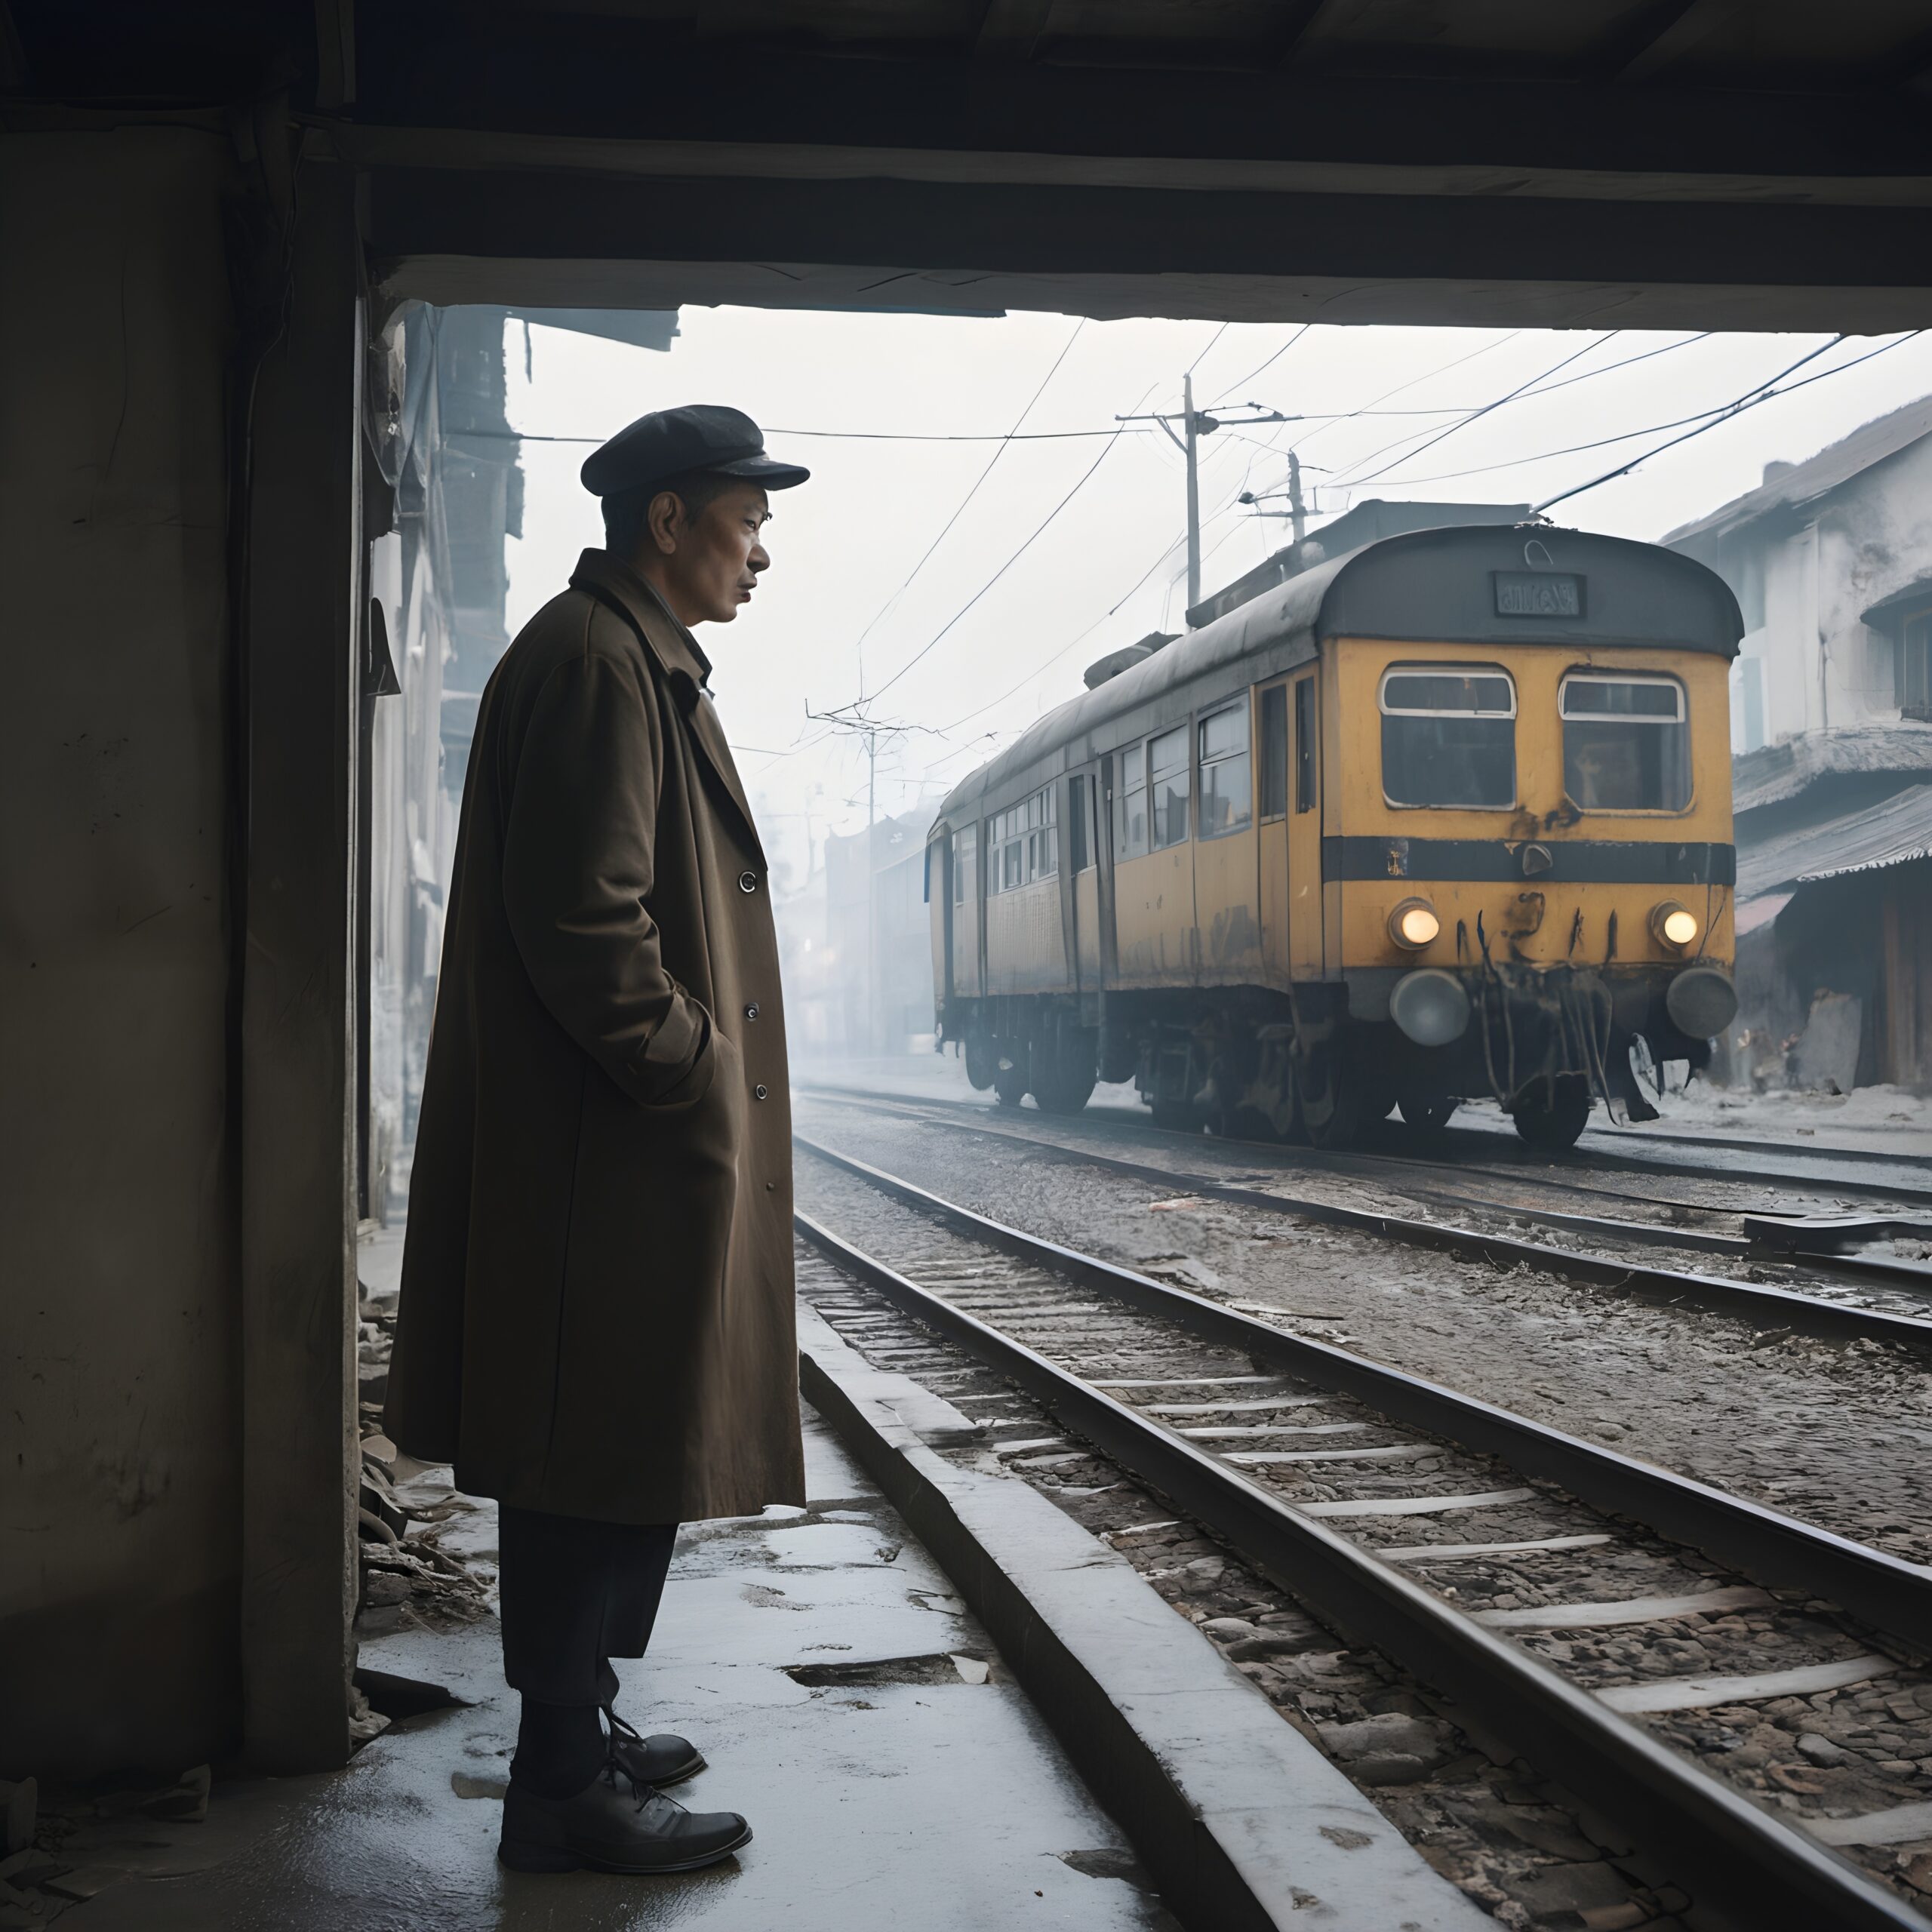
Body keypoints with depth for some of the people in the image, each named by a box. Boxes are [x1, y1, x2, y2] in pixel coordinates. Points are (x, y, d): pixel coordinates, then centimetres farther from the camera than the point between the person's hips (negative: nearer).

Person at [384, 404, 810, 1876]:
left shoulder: (641, 663, 20)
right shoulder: (596, 661, -14)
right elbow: (581, 919, -23)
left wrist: (708, 1078, 18)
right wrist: (695, 1078, -16)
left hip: (646, 1144, 11)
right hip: (615, 1153, -11)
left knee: (617, 1460, 17)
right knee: (605, 1461, -4)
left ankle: (579, 1726, 29)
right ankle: (564, 1791, 6)